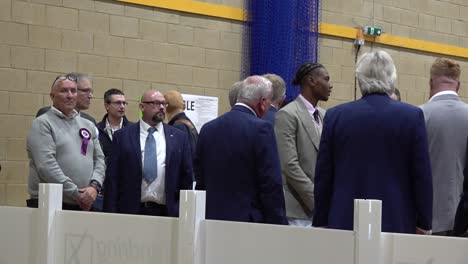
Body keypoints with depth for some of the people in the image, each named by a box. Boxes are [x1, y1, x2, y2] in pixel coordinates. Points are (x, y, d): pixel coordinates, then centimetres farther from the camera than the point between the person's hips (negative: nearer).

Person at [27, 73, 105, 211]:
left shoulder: (88, 125, 18)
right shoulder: (42, 124, -2)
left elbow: (99, 159, 14)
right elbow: (46, 166, -13)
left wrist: (94, 186, -6)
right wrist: (76, 194, -15)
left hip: (84, 206, 5)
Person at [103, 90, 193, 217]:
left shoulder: (179, 137, 9)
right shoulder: (122, 136, 5)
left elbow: (186, 177, 10)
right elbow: (112, 178, 2)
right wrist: (111, 214, -4)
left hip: (167, 212, 1)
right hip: (131, 211, -1)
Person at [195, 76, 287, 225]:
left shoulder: (208, 128, 8)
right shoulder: (261, 129, -10)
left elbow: (200, 182, 12)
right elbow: (272, 185, -12)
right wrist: (278, 225, -6)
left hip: (212, 219, 6)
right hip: (249, 220, -6)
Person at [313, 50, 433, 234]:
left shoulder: (334, 116, 2)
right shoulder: (412, 116, -3)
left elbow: (322, 177, 5)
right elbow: (422, 175, -1)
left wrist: (321, 223, 13)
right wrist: (424, 225, 7)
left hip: (344, 222, 2)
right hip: (397, 223, -1)